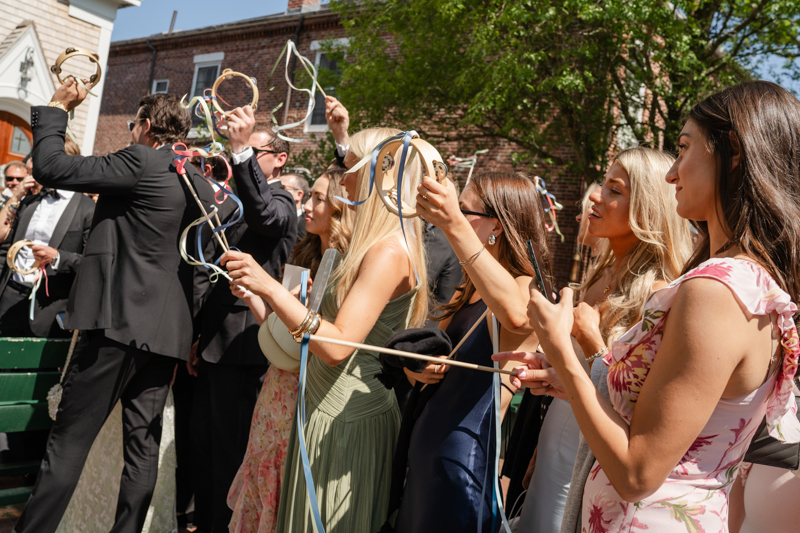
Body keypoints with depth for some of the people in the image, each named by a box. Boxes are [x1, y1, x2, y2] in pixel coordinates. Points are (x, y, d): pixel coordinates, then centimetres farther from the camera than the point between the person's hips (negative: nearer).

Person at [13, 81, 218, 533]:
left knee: (68, 443, 0)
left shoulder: (141, 162, -9)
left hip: (118, 324, -7)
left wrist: (57, 107, 5)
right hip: (166, 330, 7)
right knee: (143, 447, 10)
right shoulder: (202, 185, 13)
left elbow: (50, 166, -8)